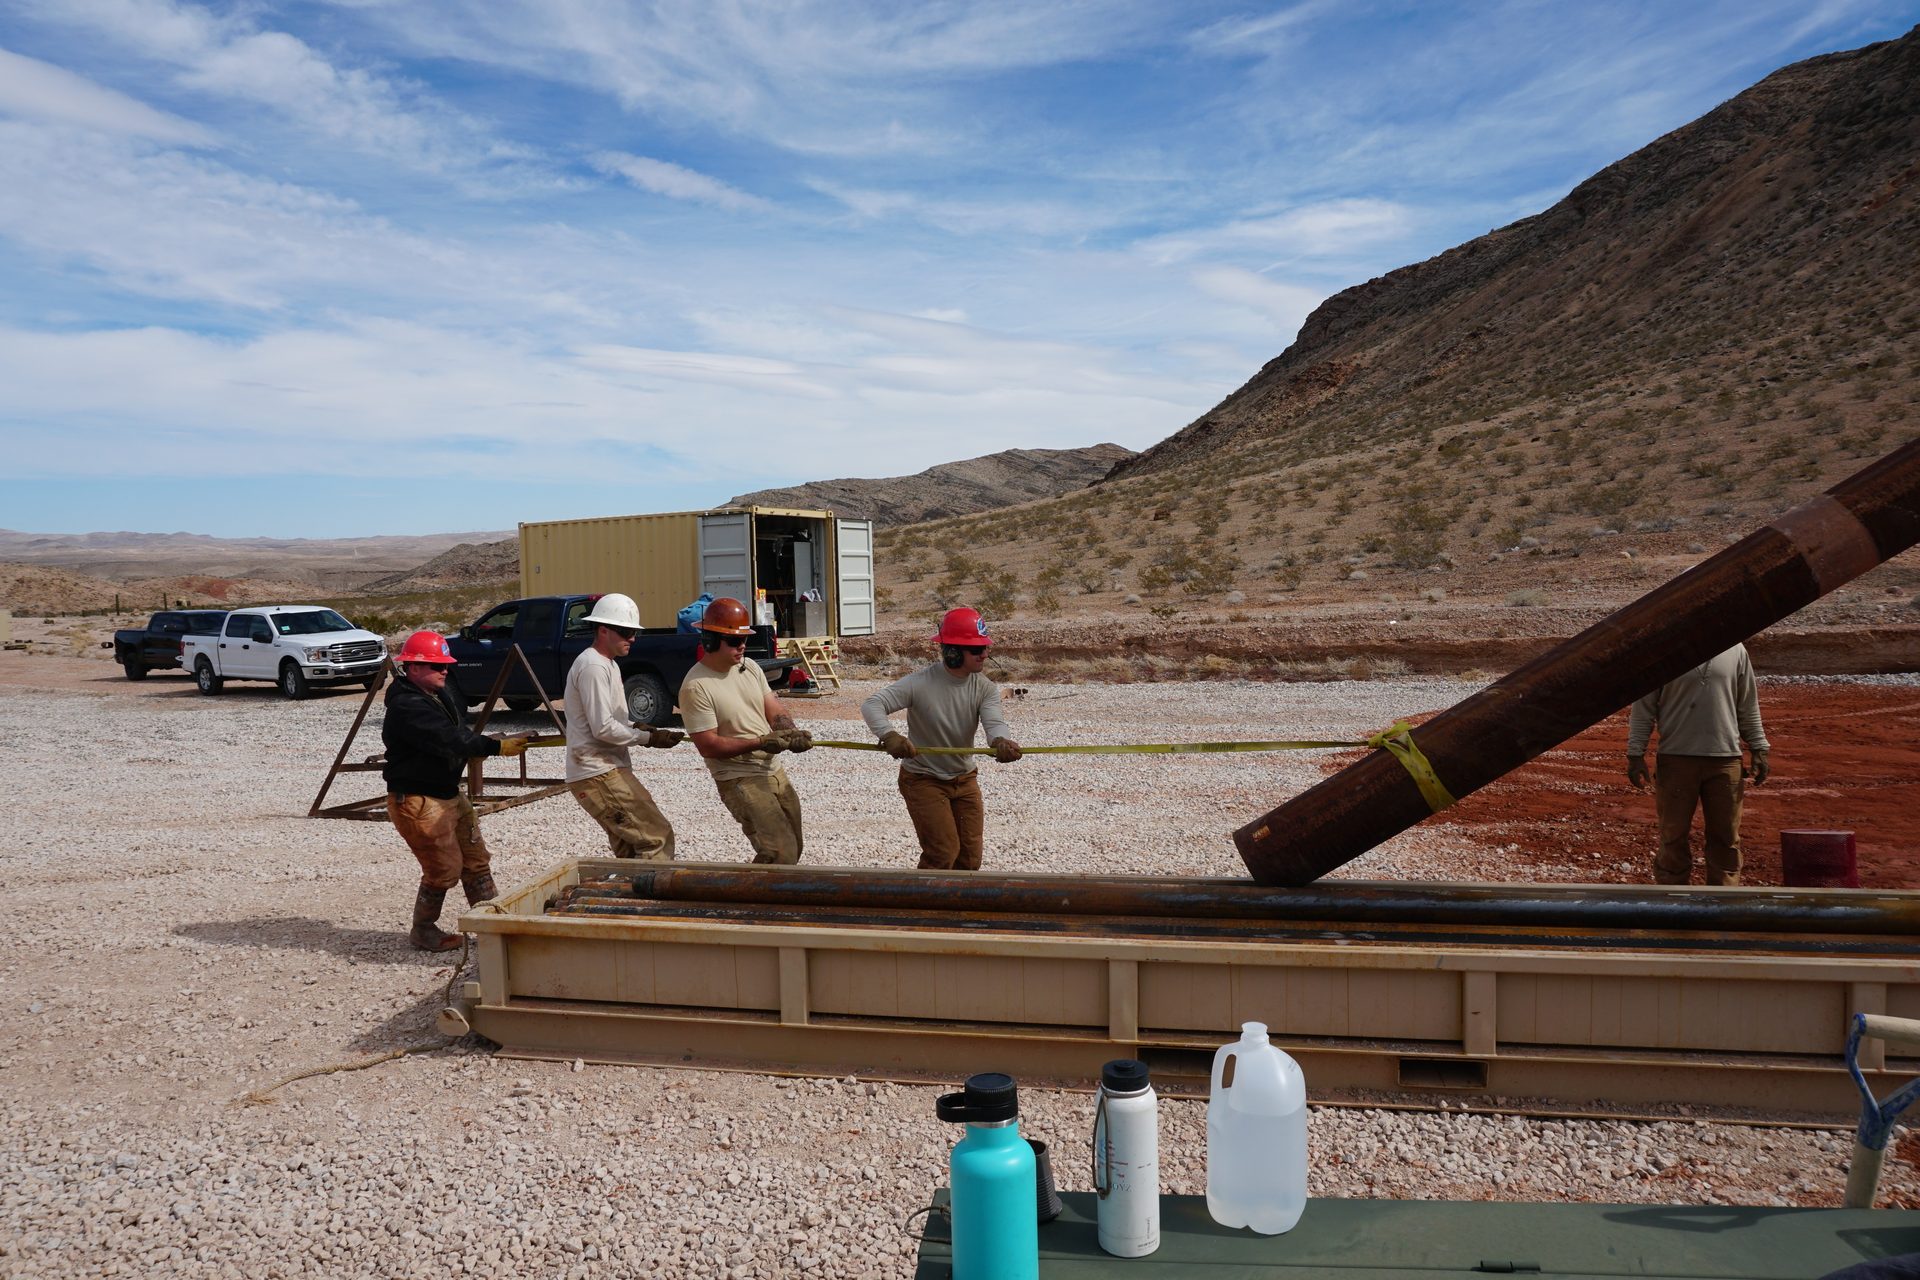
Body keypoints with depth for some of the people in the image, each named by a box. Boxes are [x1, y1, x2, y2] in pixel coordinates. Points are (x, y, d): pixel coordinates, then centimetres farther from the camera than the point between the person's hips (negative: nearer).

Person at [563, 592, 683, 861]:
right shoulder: (592, 667, -15)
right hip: (598, 775, -11)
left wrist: (637, 727, 5)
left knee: (629, 848, 12)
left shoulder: (608, 664, 19)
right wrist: (648, 738, -12)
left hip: (609, 770, 11)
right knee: (657, 838, -14)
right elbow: (603, 728, -20)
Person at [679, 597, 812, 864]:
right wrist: (760, 743, -25)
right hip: (741, 781, -8)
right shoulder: (696, 687, -17)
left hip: (774, 771, 8)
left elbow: (775, 711, 7)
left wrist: (791, 733, -15)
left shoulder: (749, 667, 6)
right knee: (780, 854, -16)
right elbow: (707, 746, -19)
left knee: (793, 849, 14)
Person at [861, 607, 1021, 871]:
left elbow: (994, 722, -26)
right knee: (943, 852, -12)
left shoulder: (985, 688, -10)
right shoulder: (920, 683, -22)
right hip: (923, 780, -5)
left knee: (970, 857, 8)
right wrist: (889, 735, -49)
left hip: (964, 779, 5)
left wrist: (1001, 741, -52)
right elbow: (871, 705, -28)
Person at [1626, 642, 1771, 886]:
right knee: (1674, 835, 3)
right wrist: (1636, 754, -7)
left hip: (1725, 758, 3)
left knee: (1726, 838, 7)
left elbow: (1748, 706, 15)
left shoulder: (1736, 651, 6)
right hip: (1676, 758, -3)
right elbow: (1644, 706, -2)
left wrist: (1758, 749, 10)